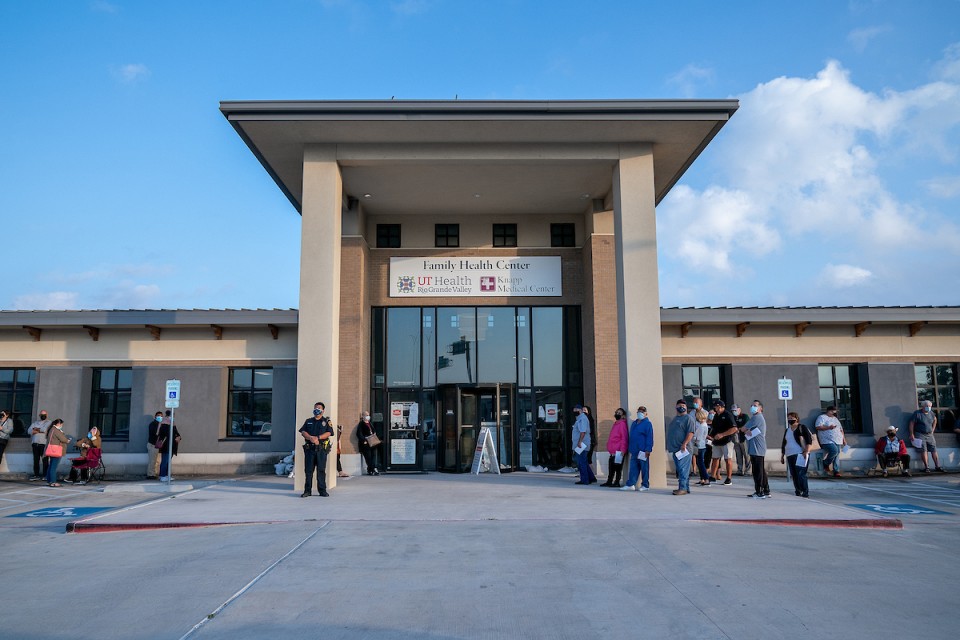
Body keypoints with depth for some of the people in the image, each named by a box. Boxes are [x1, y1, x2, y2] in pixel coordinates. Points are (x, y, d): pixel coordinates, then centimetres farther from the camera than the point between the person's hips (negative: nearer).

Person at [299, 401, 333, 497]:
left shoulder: (326, 422, 10)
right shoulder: (308, 421, 18)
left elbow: (329, 433, -3)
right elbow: (303, 431, 6)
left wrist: (318, 438, -15)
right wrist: (310, 438, -13)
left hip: (321, 449, -2)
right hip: (309, 448, 2)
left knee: (321, 470, -1)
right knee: (308, 470, 1)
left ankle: (322, 490, 5)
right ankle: (307, 490, 7)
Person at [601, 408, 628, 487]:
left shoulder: (622, 424, -10)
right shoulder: (616, 423, 18)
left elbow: (624, 438, -16)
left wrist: (622, 450, -21)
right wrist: (610, 448, 20)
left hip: (618, 451, -9)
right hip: (613, 451, 9)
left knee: (617, 467, -1)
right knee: (611, 467, 12)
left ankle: (617, 482, 6)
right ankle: (609, 481, 19)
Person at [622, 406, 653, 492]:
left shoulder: (647, 423, -5)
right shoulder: (634, 423, 17)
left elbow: (649, 437, -12)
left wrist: (648, 450, -18)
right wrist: (630, 448, 16)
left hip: (643, 451, -7)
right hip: (634, 451, 7)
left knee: (644, 468, 2)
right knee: (633, 468, 5)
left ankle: (645, 485, 9)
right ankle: (630, 484, 6)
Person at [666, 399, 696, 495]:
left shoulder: (688, 418, -5)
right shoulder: (675, 419, 22)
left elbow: (690, 432, -16)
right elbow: (670, 432, 27)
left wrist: (684, 444, -23)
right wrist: (669, 446, 24)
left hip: (683, 449, -9)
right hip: (674, 448, 9)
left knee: (683, 469, -11)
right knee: (679, 469, 10)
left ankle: (683, 488, -12)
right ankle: (685, 487, 15)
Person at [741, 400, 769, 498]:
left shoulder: (756, 417, -11)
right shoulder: (760, 418, 23)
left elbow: (743, 429, -9)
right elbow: (745, 430, 15)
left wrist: (746, 431, 12)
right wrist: (748, 432, -6)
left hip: (756, 449, -10)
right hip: (759, 449, 10)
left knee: (757, 471, -7)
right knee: (761, 470, 13)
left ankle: (759, 492, -6)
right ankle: (766, 491, 19)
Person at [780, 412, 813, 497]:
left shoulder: (802, 427, 0)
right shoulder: (787, 430, 21)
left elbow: (809, 440, -8)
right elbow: (783, 444, 25)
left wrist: (806, 452, -17)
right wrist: (782, 456, 22)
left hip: (800, 455, -7)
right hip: (790, 456, 7)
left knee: (801, 474, -13)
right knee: (794, 475, 5)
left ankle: (805, 492, -9)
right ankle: (798, 492, 11)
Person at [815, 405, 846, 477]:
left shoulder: (835, 418, 25)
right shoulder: (822, 417, 1)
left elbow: (841, 429, 28)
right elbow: (817, 427, -13)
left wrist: (844, 439, 21)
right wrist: (828, 427, -20)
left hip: (838, 441, 7)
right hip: (828, 441, -7)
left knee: (837, 455, 2)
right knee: (834, 451, -26)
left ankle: (836, 472, 6)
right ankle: (826, 464, -5)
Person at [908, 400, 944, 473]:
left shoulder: (931, 413, 9)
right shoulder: (917, 413, -7)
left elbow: (935, 420, 29)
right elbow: (911, 424, -7)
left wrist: (933, 430, 20)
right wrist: (912, 434, -12)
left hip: (929, 435, 5)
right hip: (920, 435, -5)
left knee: (934, 450, 0)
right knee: (923, 450, -12)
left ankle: (937, 466, 7)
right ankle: (926, 467, -10)